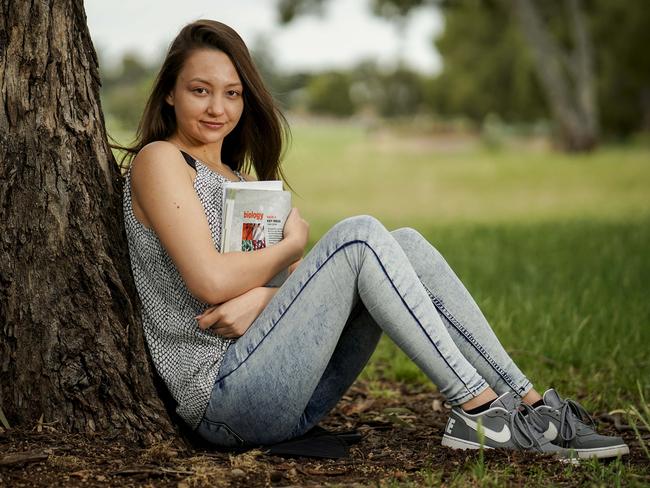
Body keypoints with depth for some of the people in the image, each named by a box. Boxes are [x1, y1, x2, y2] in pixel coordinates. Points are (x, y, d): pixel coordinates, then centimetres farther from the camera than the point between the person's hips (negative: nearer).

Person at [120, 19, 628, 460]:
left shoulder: (234, 175, 23)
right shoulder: (159, 161, -2)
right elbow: (210, 280, -16)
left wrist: (265, 298, -12)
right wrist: (290, 245, -1)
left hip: (287, 397, 8)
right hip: (228, 397, -8)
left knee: (405, 246, -6)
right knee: (359, 235, -21)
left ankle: (530, 405, -12)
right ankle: (477, 409, -20)